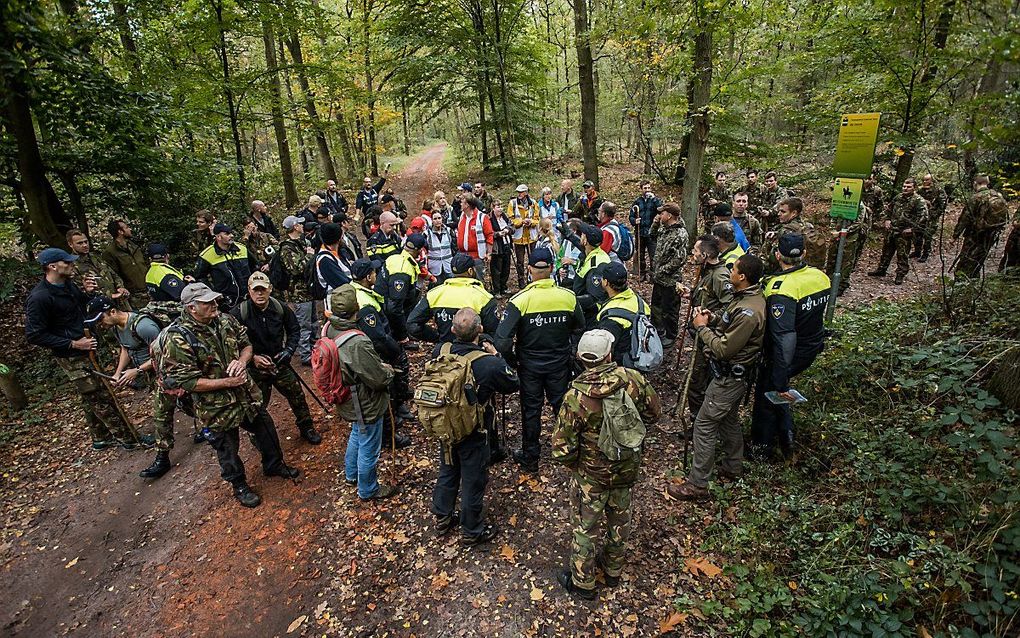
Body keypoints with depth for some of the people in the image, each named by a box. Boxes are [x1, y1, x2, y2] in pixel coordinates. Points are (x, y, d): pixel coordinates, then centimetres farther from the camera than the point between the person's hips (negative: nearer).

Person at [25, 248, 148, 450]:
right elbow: (34, 335, -19)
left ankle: (101, 438, 31)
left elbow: (82, 309, 20)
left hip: (87, 349, 8)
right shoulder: (39, 297, -20)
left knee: (92, 398, 18)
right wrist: (73, 344, -21)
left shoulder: (68, 284, 4)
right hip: (72, 357, -8)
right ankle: (128, 437, 6)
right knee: (101, 399, -2)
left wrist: (87, 293, 0)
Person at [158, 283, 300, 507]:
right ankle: (239, 486, 41)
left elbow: (246, 344, 6)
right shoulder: (177, 339, -23)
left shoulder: (225, 320, -6)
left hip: (247, 394, 6)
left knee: (266, 431, 22)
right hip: (217, 408, -5)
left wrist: (241, 361, -17)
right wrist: (227, 382, -24)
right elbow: (186, 381, -23)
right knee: (228, 450, 16)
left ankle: (274, 465, 48)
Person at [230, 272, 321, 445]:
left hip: (279, 363, 3)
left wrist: (289, 350, -6)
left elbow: (294, 329, 7)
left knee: (298, 396, 9)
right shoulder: (239, 313, -19)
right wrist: (252, 357, -20)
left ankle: (307, 429, 31)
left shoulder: (280, 308, -9)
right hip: (255, 367, -2)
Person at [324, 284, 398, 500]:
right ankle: (368, 490, 39)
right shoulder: (357, 344, -39)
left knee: (357, 435, 33)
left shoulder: (330, 329, -11)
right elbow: (379, 379, -29)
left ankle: (351, 475, 56)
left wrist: (378, 366, 1)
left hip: (350, 401, 9)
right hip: (367, 405, -8)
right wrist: (388, 370, -6)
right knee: (368, 449, 15)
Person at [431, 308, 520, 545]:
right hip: (474, 435, -5)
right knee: (473, 481, 16)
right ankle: (472, 532, 36)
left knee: (447, 472, 27)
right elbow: (514, 384, -12)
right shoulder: (490, 364, -31)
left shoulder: (439, 351, -17)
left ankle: (442, 518, 47)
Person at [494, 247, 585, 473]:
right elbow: (579, 330, 3)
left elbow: (503, 339, -22)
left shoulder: (519, 300, -19)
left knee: (531, 410, 14)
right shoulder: (568, 297, -11)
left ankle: (530, 458, 28)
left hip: (529, 365, -2)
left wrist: (511, 361, -4)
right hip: (560, 364, 2)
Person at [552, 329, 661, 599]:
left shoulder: (576, 397, -28)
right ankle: (613, 570, 49)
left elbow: (562, 447, -22)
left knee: (584, 527, 18)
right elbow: (654, 412, -2)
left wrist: (572, 463, -1)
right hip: (628, 468, 4)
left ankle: (582, 583, 38)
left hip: (592, 475, -4)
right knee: (620, 519, 27)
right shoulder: (633, 379, -20)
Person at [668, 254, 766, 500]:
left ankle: (697, 485, 7)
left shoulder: (748, 311, -30)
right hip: (736, 372, 10)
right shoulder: (748, 296, 2)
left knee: (704, 425, -3)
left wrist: (702, 327, -16)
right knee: (729, 419, 25)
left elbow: (724, 348, -28)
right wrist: (715, 318, -1)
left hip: (730, 377, -10)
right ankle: (733, 467, 44)